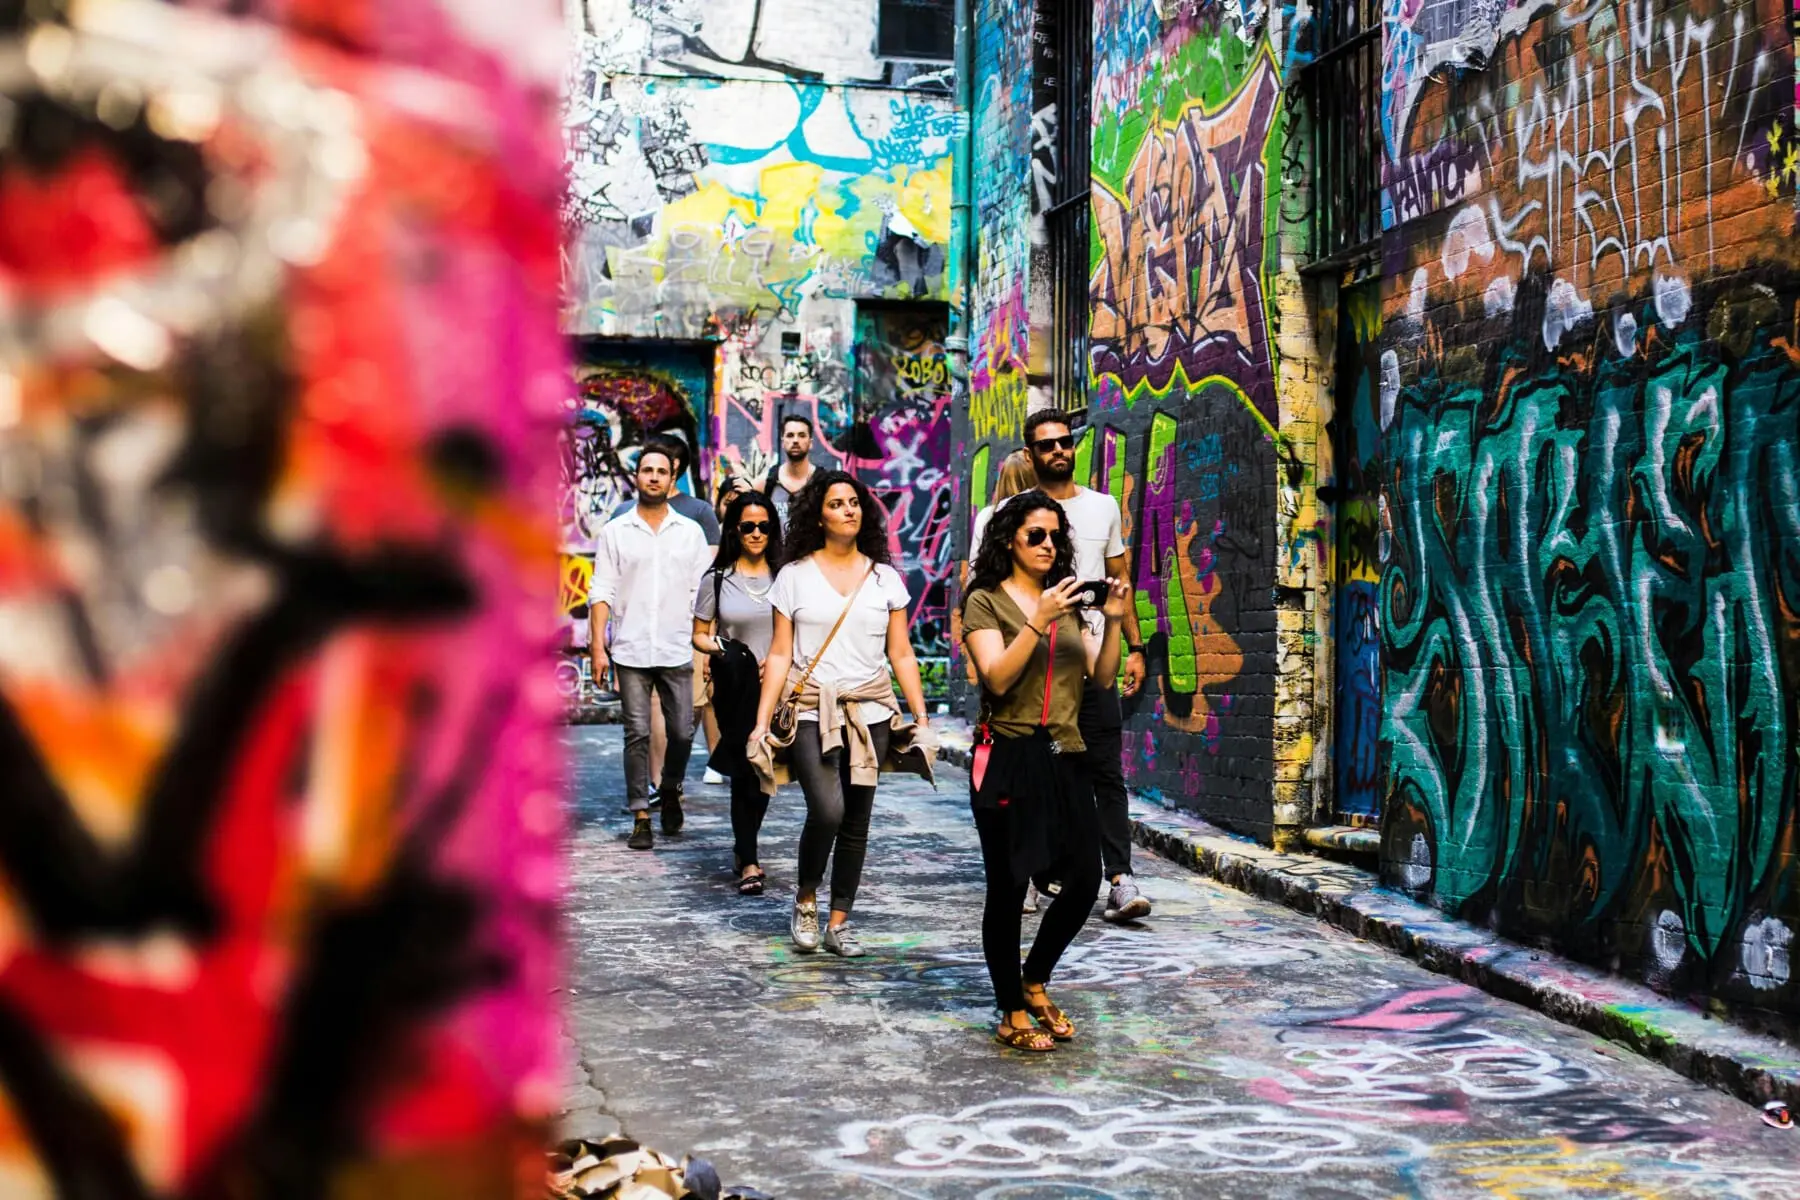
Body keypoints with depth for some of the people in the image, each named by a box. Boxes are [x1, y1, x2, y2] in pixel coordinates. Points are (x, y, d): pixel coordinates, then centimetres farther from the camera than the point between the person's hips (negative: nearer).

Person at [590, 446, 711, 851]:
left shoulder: (691, 532, 9)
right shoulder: (614, 532, 6)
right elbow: (602, 592, 3)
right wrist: (598, 646, -5)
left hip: (677, 651, 1)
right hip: (630, 651, -1)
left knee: (682, 732, 1)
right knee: (637, 735, -1)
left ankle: (671, 790, 29)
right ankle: (641, 817, 5)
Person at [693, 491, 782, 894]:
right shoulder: (717, 579, 3)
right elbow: (699, 635, 7)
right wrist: (714, 646, -14)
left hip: (777, 690, 2)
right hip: (736, 692, -2)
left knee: (764, 772, 10)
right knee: (746, 770, -5)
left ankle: (744, 848, 31)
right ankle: (748, 861, 2)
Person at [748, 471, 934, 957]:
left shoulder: (884, 577, 9)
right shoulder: (795, 576, 3)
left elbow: (901, 654, 10)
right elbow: (779, 655, 2)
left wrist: (922, 716, 3)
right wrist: (762, 722, -4)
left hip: (870, 711, 3)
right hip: (811, 711, -3)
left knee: (857, 821, 3)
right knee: (827, 810, -18)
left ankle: (839, 922, 14)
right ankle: (805, 899, 6)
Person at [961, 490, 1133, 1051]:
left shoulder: (1068, 599, 17)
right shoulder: (986, 602, -1)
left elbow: (1102, 676, 9)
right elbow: (997, 678, -15)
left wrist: (1113, 622, -5)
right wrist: (1039, 620, -22)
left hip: (1065, 758, 6)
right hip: (1009, 759, -6)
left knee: (1084, 880, 2)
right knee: (1008, 888, -1)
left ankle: (1034, 982, 25)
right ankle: (1012, 1015, 12)